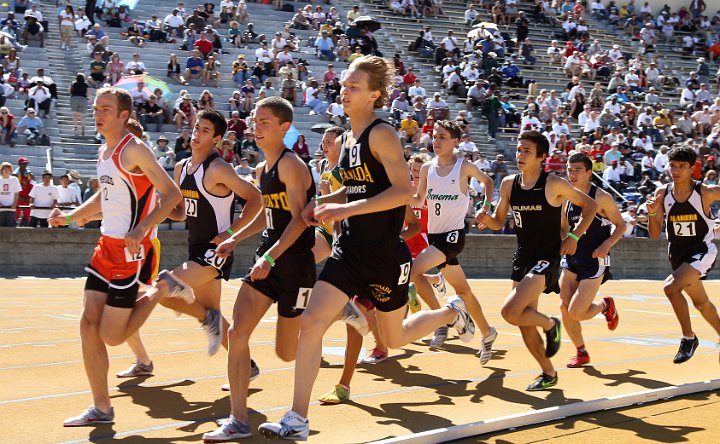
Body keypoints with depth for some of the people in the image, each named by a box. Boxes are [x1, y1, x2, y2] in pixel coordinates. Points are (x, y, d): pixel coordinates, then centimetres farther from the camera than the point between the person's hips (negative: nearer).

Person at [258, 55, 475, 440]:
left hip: (385, 253, -6)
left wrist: (346, 209, -25)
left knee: (395, 338, 11)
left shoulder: (382, 134, -14)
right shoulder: (345, 140, 10)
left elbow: (404, 191, -23)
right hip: (350, 248, 6)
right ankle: (297, 421, -5)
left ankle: (452, 313, 42)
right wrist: (323, 204, 6)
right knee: (311, 321, -8)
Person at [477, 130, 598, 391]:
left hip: (547, 259, -7)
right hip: (522, 257, 7)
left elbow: (590, 205, -1)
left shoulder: (554, 185, -12)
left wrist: (574, 236, -10)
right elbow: (499, 222, 12)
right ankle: (548, 374, 28)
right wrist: (487, 220, -10)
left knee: (510, 312, -22)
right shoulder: (509, 184, 2)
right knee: (525, 323, 10)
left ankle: (550, 325, 7)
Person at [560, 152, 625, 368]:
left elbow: (620, 225, -5)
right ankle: (581, 353, 17)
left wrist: (606, 245, -19)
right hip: (572, 259, 6)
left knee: (576, 313, -12)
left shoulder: (601, 197, -11)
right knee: (564, 307, -2)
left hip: (595, 261, -6)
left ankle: (606, 305, 21)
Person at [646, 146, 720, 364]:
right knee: (701, 303, 20)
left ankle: (689, 338, -10)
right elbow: (655, 235, -2)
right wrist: (652, 213, -19)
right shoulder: (662, 193, -5)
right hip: (678, 254, 6)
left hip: (702, 251, -5)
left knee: (671, 287, -26)